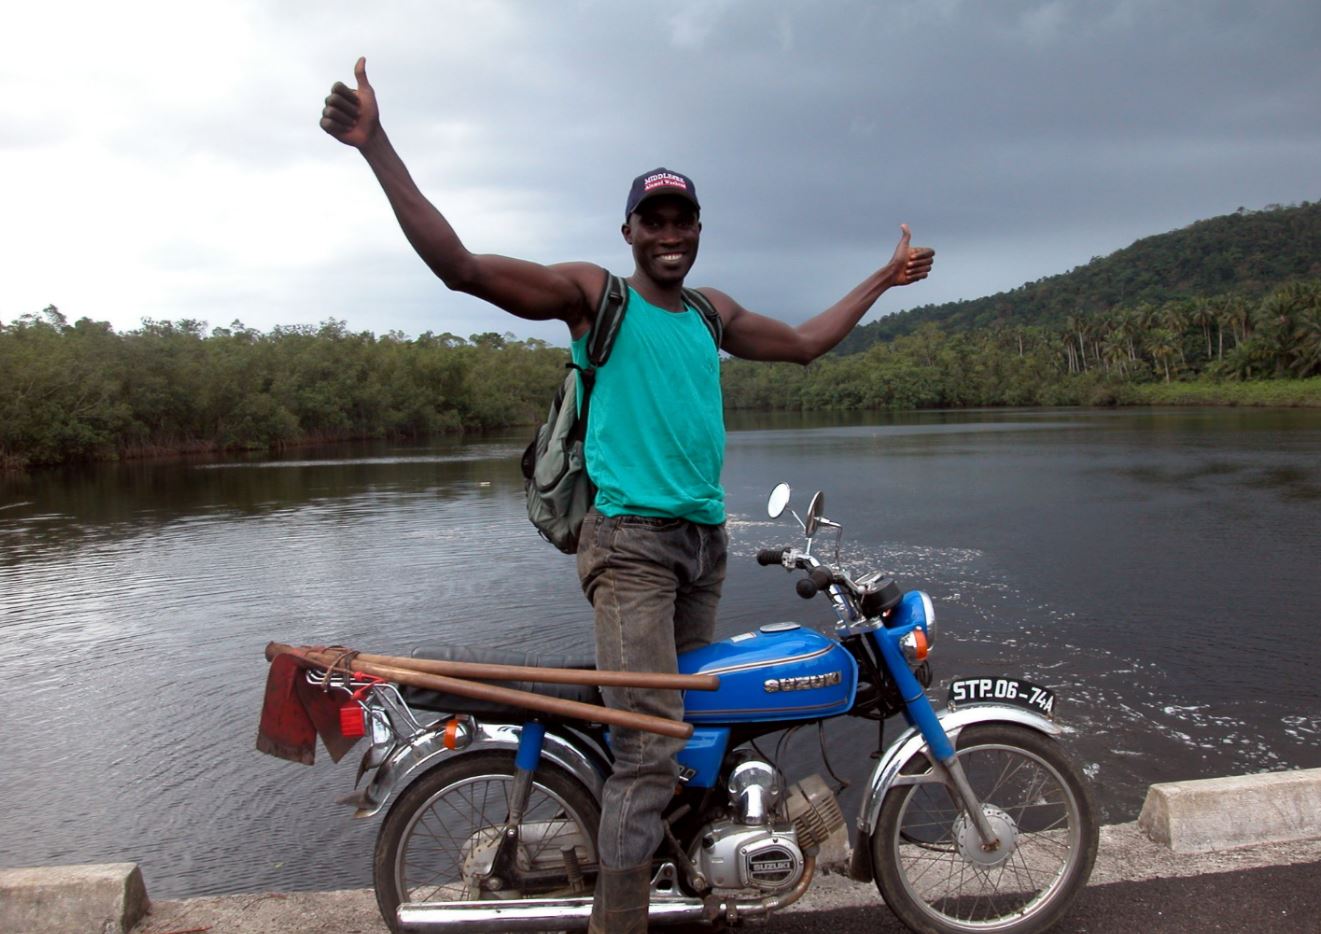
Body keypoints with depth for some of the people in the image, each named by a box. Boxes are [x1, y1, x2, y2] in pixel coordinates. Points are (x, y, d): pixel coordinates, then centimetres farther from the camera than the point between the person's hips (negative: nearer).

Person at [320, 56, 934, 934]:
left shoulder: (712, 311, 19)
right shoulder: (591, 293, 0)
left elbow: (805, 343, 33)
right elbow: (460, 264, -9)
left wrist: (885, 278, 40)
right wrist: (377, 146, -16)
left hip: (705, 537, 7)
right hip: (630, 538, -7)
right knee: (652, 747, -14)